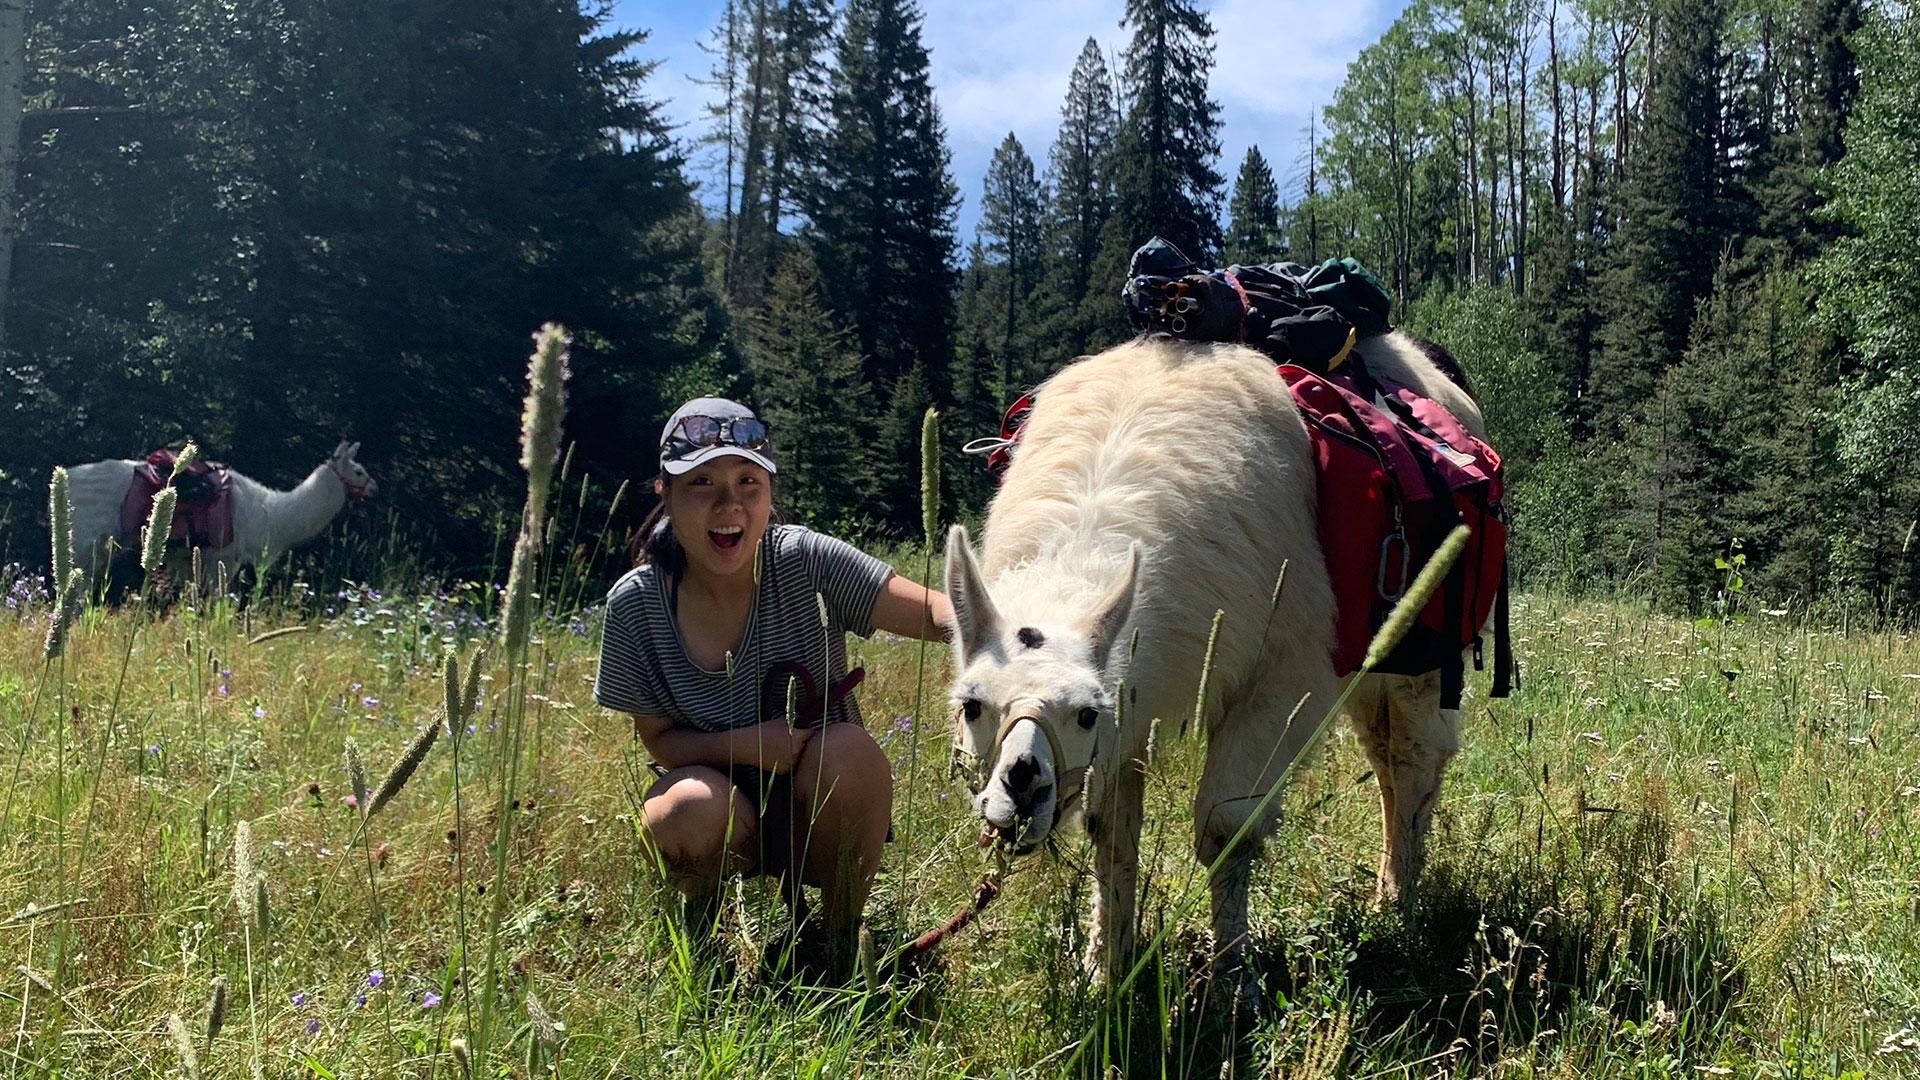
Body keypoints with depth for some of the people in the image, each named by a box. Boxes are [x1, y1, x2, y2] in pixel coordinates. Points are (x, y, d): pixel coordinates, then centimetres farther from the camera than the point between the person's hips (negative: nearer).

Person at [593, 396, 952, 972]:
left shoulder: (803, 561, -17)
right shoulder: (636, 604, -12)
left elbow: (934, 610, -27)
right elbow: (658, 739, -4)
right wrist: (744, 745, -24)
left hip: (822, 812, 0)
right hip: (728, 817, 0)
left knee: (850, 750, -32)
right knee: (694, 807, -33)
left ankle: (843, 942, -6)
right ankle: (698, 931, 4)